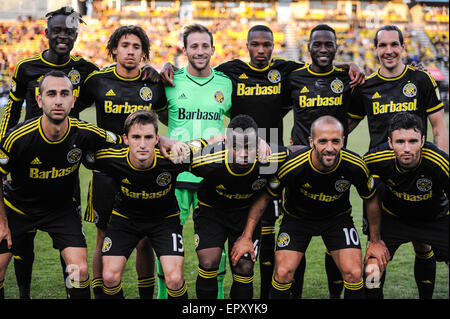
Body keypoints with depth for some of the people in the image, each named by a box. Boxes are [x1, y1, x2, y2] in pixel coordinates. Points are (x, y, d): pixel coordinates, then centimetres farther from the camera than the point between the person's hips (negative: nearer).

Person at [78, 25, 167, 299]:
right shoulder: (97, 80, 1)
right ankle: (101, 296, 17)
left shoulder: (155, 83, 3)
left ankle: (147, 296, 16)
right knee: (105, 240, 5)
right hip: (106, 171, 0)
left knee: (144, 242, 3)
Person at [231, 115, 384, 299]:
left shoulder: (355, 165, -26)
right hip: (297, 217, -1)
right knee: (283, 273, -13)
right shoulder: (292, 166, -31)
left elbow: (371, 200, -6)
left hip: (338, 217, 1)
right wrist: (246, 237, -14)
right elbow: (264, 197, -15)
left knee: (354, 274, -14)